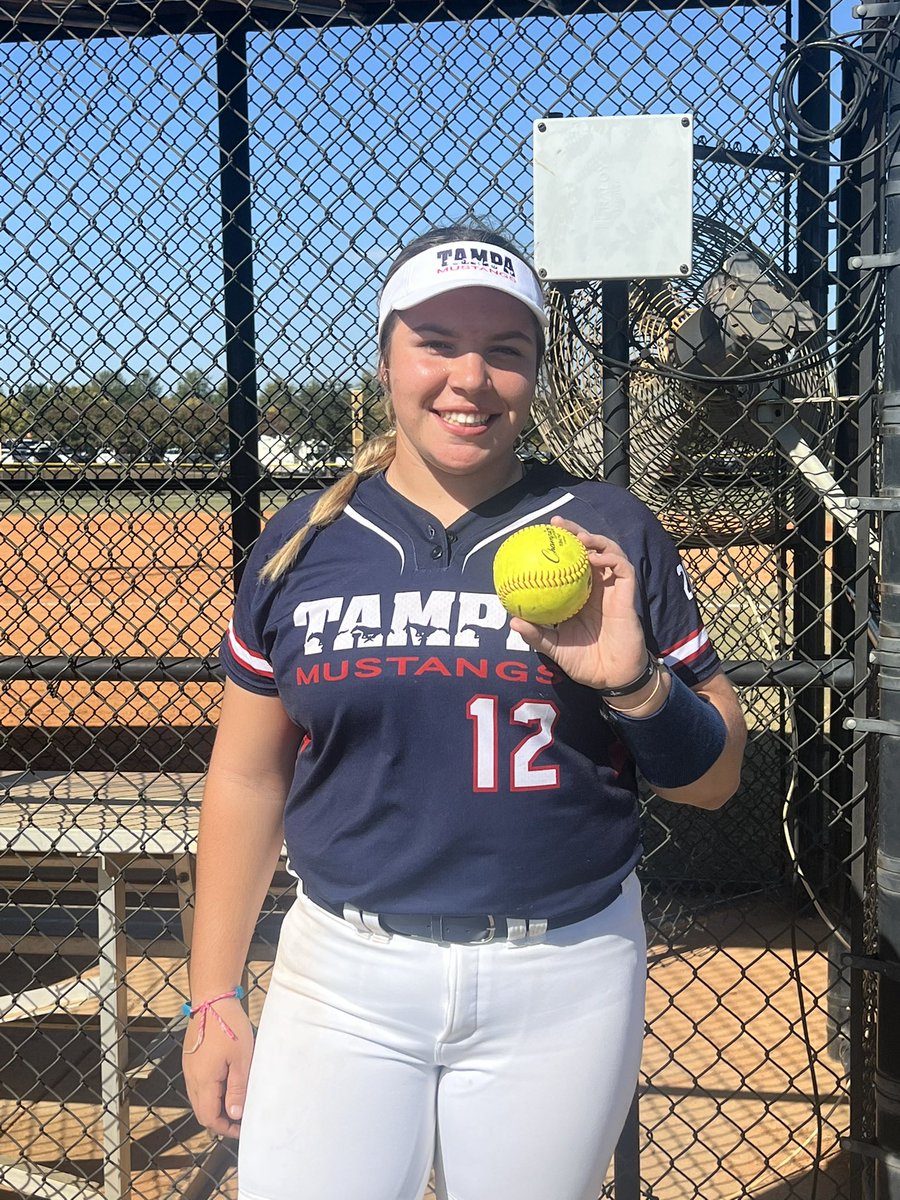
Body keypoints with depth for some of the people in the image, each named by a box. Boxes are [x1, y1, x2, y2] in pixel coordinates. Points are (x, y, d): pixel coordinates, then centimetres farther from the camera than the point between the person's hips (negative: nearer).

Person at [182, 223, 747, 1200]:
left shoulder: (607, 537, -1)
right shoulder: (303, 543, 1)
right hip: (343, 980, 1)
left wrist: (632, 685, -18)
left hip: (563, 985, 0)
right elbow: (248, 777, 7)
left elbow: (715, 778, 2)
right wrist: (213, 998, 7)